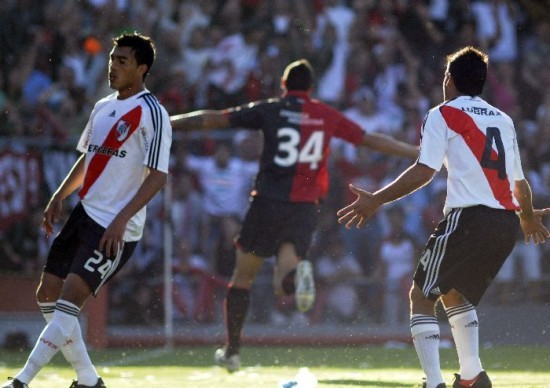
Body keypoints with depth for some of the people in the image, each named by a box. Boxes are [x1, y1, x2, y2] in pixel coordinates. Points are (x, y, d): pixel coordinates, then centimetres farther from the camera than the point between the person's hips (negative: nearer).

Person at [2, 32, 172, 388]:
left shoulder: (152, 113, -11)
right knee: (48, 296, 7)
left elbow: (158, 175, -17)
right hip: (85, 213, 9)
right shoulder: (103, 108, 14)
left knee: (68, 302, -15)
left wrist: (122, 219, -23)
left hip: (116, 229, -9)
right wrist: (59, 197, 15)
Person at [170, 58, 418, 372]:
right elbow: (372, 140, 15)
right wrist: (417, 152, 25)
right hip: (306, 206, 1)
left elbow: (212, 119, 0)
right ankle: (297, 274, -37)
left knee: (243, 277, 13)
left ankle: (232, 351, 15)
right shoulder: (328, 116, 10)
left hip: (268, 202, -1)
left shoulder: (269, 110, 4)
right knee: (284, 286, -1)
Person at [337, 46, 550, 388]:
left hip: (468, 217, -7)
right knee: (455, 294, 26)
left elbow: (425, 171, -11)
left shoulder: (443, 115, 2)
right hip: (506, 222, 7)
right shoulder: (504, 120, 20)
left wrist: (377, 200, -9)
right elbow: (520, 183, 24)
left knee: (422, 296, 2)